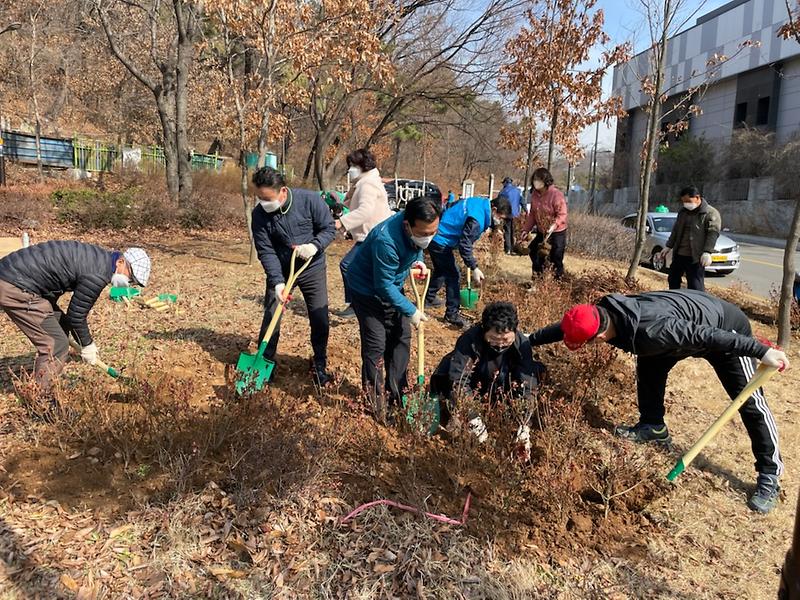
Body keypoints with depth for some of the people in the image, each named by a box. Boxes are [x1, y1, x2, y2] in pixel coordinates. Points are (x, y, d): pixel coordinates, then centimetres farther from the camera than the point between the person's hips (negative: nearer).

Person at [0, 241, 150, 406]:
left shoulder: (98, 257, 11)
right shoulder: (98, 274, -19)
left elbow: (78, 307, 20)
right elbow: (76, 314, -10)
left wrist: (85, 341, 24)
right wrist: (87, 344, 7)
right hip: (15, 289, -10)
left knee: (61, 329, 17)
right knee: (57, 344, -6)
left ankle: (39, 392, 26)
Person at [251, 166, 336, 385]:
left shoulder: (310, 200, -20)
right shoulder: (259, 214, -16)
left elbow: (329, 228, -10)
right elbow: (266, 251, -15)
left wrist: (314, 245, -29)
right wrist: (277, 281, -26)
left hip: (313, 268, 0)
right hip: (280, 270, 1)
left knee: (320, 319, 2)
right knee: (271, 318, 0)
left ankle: (320, 365, 22)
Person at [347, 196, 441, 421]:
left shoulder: (421, 228, -16)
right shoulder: (386, 241, -39)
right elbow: (384, 286, -29)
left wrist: (417, 260, -7)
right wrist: (411, 311, -23)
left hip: (392, 286, 7)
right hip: (368, 290, -7)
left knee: (401, 338, 9)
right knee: (375, 345, -8)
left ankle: (397, 395, 23)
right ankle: (375, 403, 5)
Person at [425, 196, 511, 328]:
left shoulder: (480, 203, 1)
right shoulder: (477, 219, -28)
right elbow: (465, 245, -28)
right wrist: (474, 268, -27)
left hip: (436, 237, 11)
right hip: (441, 242, -11)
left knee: (441, 270, 27)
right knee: (452, 276, -7)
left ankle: (429, 298, 44)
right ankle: (452, 314, -2)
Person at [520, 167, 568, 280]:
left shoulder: (556, 194, -21)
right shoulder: (534, 194, 0)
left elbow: (562, 214, -23)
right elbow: (532, 214, 9)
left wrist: (554, 225, -38)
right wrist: (526, 229, 4)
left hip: (557, 233, -7)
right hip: (541, 232, 7)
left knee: (555, 260, -3)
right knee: (535, 255, 14)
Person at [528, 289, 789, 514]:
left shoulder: (651, 331, -42)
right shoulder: (603, 312, -17)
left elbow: (706, 335, -39)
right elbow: (565, 328, -2)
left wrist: (762, 351, -35)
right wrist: (530, 340, 10)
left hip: (726, 329, -7)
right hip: (687, 322, 8)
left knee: (750, 401, -5)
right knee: (648, 364, 9)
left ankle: (770, 475, 7)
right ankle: (653, 427, 25)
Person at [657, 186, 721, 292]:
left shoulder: (711, 213, -8)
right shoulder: (683, 212, 14)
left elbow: (713, 233, -16)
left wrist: (707, 252, -25)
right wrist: (668, 247, 20)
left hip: (695, 257, -8)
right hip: (678, 255, 8)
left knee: (696, 287, -8)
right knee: (673, 280, 18)